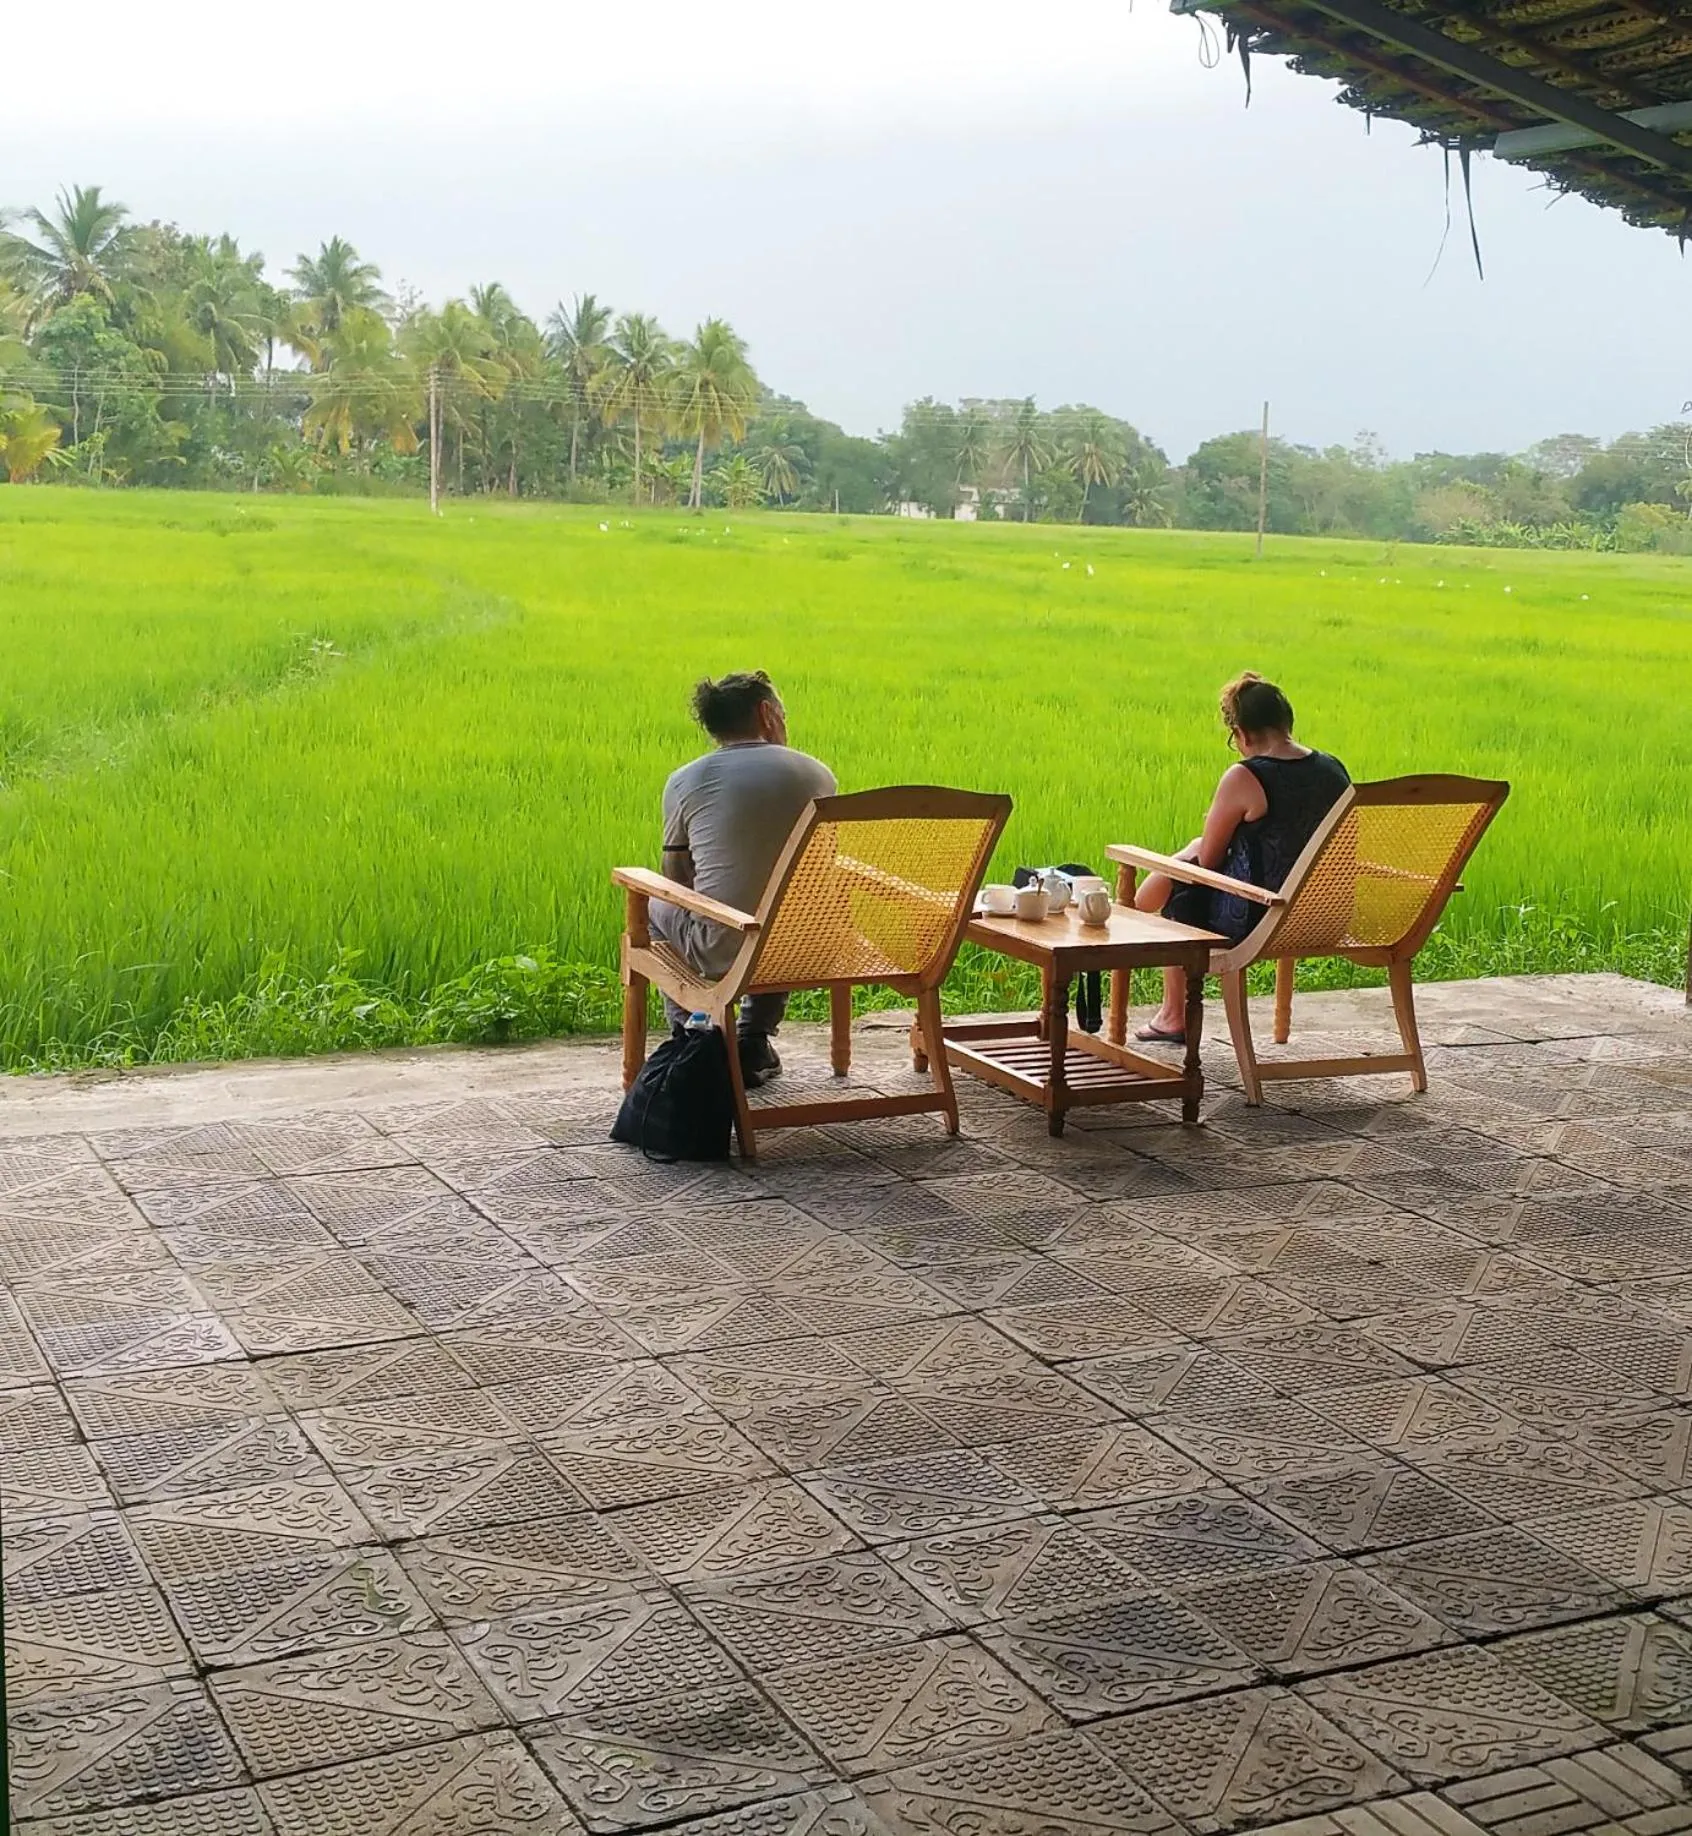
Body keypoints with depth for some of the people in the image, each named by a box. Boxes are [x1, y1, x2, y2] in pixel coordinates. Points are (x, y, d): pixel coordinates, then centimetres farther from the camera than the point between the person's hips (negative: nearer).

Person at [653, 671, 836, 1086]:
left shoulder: (684, 781, -2)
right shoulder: (819, 775, 3)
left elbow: (677, 878, 9)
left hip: (721, 952, -2)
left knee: (656, 905, 31)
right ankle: (753, 1043, 33)